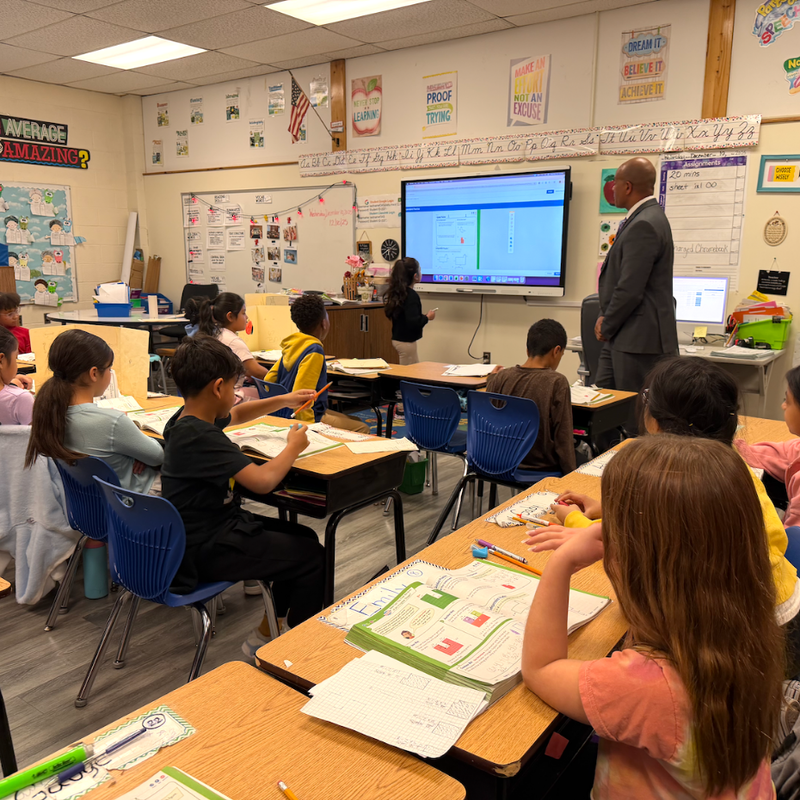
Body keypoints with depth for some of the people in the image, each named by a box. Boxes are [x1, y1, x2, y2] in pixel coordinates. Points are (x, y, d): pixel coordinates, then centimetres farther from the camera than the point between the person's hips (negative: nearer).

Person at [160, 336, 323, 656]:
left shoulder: (189, 417, 3)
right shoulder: (201, 437, -28)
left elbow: (236, 414, 25)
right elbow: (263, 480, -33)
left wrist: (284, 401, 15)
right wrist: (293, 447, -14)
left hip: (213, 525, 11)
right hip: (205, 551, -10)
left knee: (302, 537, 18)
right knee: (313, 557, -5)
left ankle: (265, 633, 27)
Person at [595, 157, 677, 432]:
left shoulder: (644, 225, -19)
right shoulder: (645, 218, 15)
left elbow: (630, 290, -22)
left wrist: (607, 327, -8)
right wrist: (606, 319, 10)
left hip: (639, 339, -11)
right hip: (623, 336, 11)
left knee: (638, 418, -2)